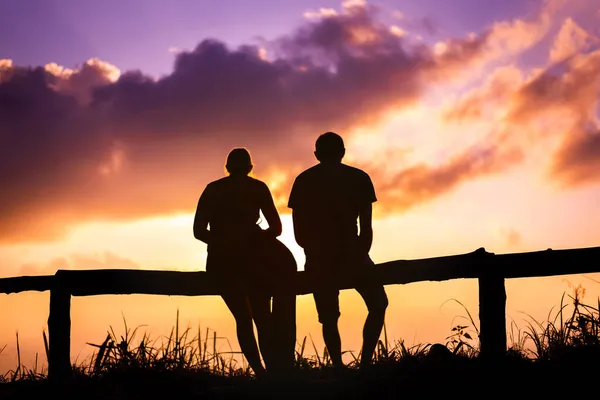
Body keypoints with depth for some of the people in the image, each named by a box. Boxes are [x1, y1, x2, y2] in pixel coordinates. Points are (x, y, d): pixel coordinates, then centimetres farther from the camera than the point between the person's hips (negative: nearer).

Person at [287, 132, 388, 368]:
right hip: (351, 253, -2)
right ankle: (365, 363, -1)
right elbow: (366, 228, 1)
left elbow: (299, 234, 6)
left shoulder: (303, 181, 10)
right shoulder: (358, 178, 6)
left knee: (329, 319, 12)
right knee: (378, 305, 15)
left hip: (318, 259, 2)